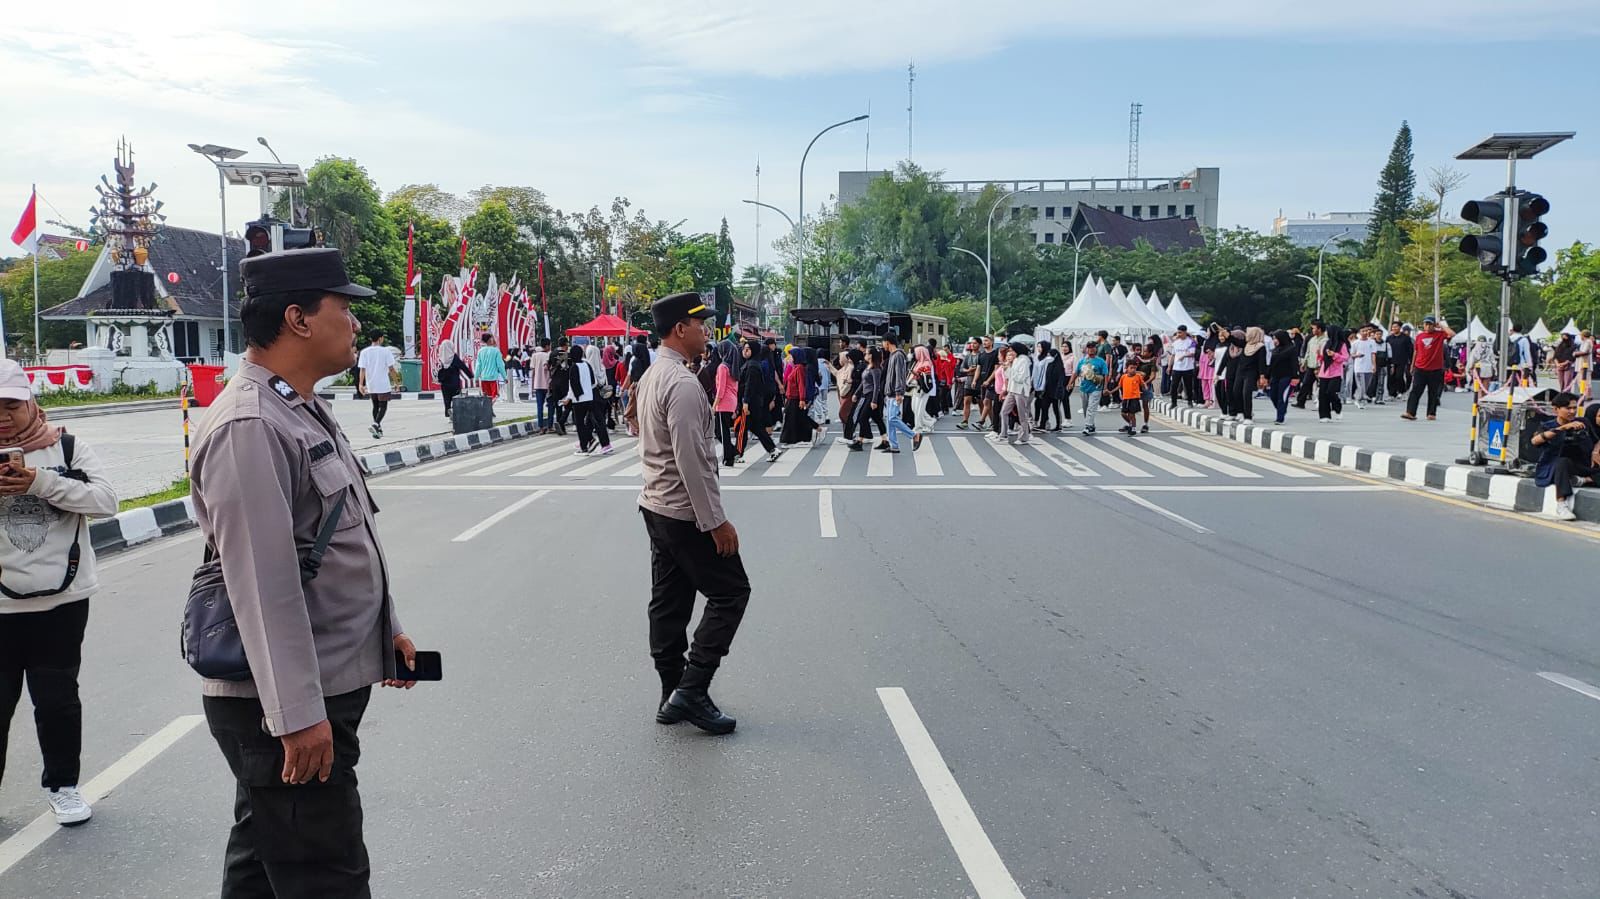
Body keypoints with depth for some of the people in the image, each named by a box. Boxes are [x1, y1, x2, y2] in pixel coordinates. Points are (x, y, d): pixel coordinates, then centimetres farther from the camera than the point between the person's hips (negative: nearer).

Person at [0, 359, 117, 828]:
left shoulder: (69, 448, 0)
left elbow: (106, 499, -11)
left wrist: (40, 481, -21)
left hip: (62, 601, -1)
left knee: (57, 699, 11)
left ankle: (62, 784, 28)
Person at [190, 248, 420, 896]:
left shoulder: (306, 411, 13)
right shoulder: (248, 427, -21)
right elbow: (263, 584, -25)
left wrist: (386, 628, 22)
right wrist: (298, 716, -25)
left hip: (325, 686, 10)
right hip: (284, 705, -10)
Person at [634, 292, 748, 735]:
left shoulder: (652, 375, 11)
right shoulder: (683, 383, -21)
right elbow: (691, 461, -24)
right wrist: (716, 521, -20)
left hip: (657, 507, 10)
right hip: (687, 513, -10)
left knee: (669, 602, 12)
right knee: (730, 592, 1)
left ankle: (673, 697, 20)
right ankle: (691, 689, -1)